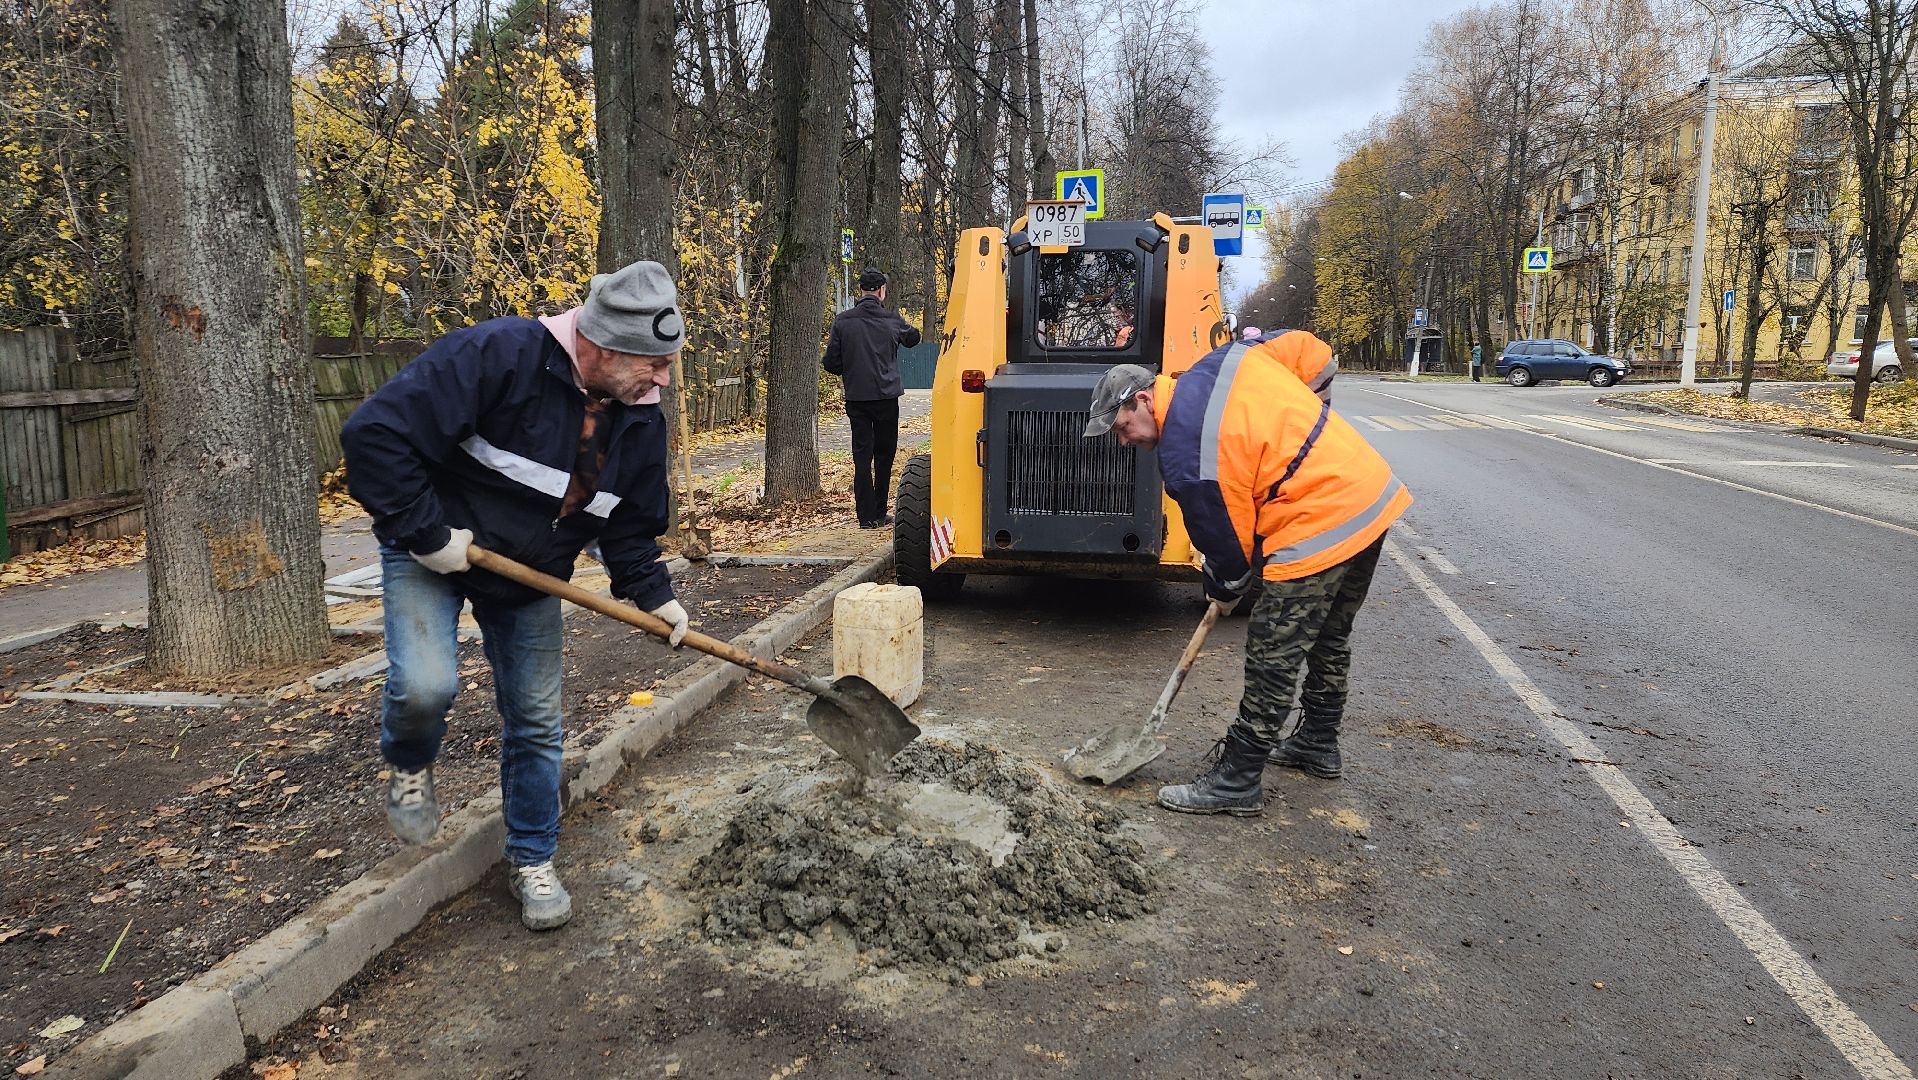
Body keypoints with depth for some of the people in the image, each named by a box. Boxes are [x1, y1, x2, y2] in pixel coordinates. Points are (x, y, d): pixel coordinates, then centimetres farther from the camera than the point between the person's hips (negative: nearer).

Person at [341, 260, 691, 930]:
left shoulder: (641, 422, -8)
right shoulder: (499, 355, -30)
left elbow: (630, 528, 6)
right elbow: (376, 434, -31)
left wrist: (652, 595, -5)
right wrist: (426, 532, -27)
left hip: (530, 577, 5)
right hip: (432, 553, -5)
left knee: (537, 720, 6)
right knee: (426, 685, -26)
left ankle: (532, 860, 26)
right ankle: (409, 769, 11)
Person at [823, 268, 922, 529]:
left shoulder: (842, 321, -4)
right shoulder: (892, 321, -4)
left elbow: (830, 363, -3)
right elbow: (913, 338, 18)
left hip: (856, 398, 1)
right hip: (886, 397, 0)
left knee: (862, 458, 4)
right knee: (884, 456, 12)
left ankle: (867, 517, 1)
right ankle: (879, 514, 16)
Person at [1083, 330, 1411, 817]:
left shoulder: (1182, 454, -17)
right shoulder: (1223, 360, 5)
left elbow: (1224, 538, -9)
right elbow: (1309, 348, 16)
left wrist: (1224, 589, 13)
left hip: (1320, 529, -10)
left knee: (1272, 657, -1)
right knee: (1329, 639, 24)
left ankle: (1236, 781, 8)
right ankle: (1318, 745, 41)